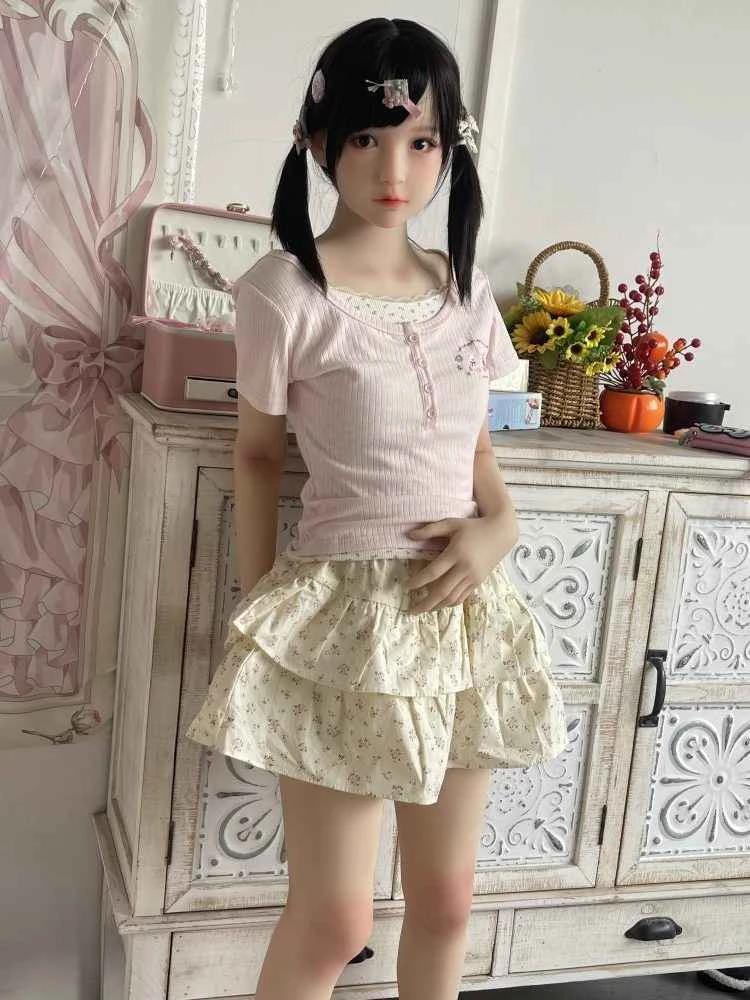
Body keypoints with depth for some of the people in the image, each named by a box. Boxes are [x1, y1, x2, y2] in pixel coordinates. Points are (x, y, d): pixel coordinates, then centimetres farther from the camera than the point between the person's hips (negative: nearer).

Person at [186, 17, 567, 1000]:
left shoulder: (465, 286, 5)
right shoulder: (284, 290, -9)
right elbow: (258, 456, 0)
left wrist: (498, 527, -6)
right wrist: (256, 611, 1)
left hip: (460, 614, 5)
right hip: (344, 617, -5)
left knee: (446, 899, 17)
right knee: (334, 918, 5)